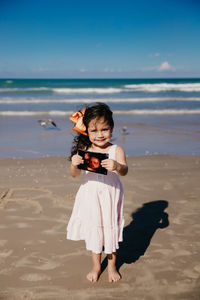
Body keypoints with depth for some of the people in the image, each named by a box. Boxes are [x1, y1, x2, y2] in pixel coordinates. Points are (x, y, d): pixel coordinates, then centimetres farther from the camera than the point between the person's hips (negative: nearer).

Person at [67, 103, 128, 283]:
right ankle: (96, 266, 37)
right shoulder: (84, 151, -6)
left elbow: (124, 171, -24)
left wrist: (117, 166, -47)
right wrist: (75, 164, -31)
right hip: (90, 196, 2)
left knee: (110, 229, 13)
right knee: (92, 229, 15)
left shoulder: (116, 150, -11)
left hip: (110, 196, -2)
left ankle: (112, 266, 37)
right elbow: (75, 175, -9)